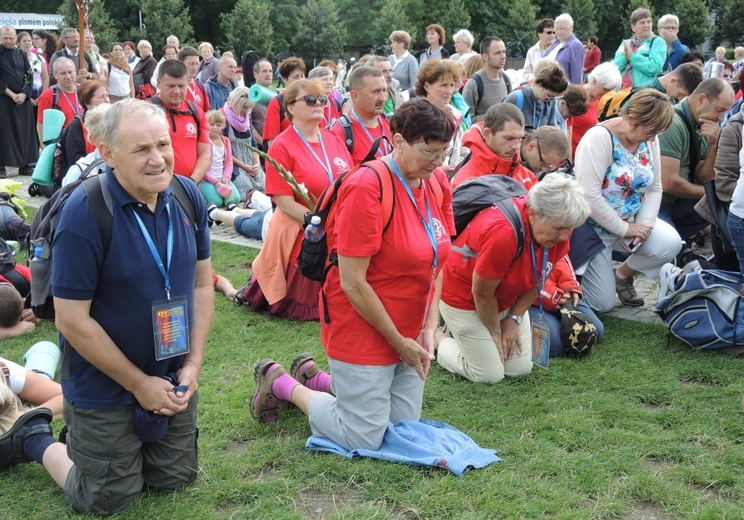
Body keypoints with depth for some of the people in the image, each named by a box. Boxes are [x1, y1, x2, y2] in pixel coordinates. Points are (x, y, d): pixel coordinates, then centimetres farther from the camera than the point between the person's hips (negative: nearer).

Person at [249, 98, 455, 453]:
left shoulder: (437, 183, 0)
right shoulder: (366, 188, -22)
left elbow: (436, 262, 8)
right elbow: (352, 282, -22)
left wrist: (429, 329, -1)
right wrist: (399, 342, -15)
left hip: (409, 335, 8)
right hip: (364, 333, -8)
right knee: (365, 439, 3)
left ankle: (314, 377, 31)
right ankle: (281, 384, 22)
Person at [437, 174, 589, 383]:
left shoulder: (559, 228, -16)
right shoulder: (502, 233, -39)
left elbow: (537, 280, 0)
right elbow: (482, 293, -25)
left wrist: (514, 318, -5)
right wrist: (496, 332, -9)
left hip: (508, 299, 7)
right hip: (464, 298, -7)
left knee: (521, 368, 6)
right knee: (489, 375, -4)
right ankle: (441, 341, 21)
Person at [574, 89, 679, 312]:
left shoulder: (649, 139, -3)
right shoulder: (599, 138, -24)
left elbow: (654, 189, 2)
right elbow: (589, 195, -29)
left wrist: (645, 225, -14)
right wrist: (624, 229, -22)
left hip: (631, 221, 6)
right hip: (594, 226, -6)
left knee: (670, 243, -19)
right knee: (601, 304, -4)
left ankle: (623, 274, 9)